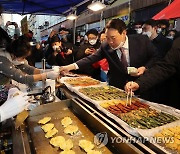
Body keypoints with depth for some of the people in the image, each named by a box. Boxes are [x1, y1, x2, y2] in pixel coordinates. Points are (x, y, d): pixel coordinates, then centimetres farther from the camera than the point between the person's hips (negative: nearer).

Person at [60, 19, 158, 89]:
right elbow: (91, 59, -14)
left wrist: (145, 68, -20)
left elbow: (154, 57, -2)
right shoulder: (105, 47, -12)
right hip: (116, 88, 1)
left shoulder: (142, 41, -14)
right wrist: (70, 67, -25)